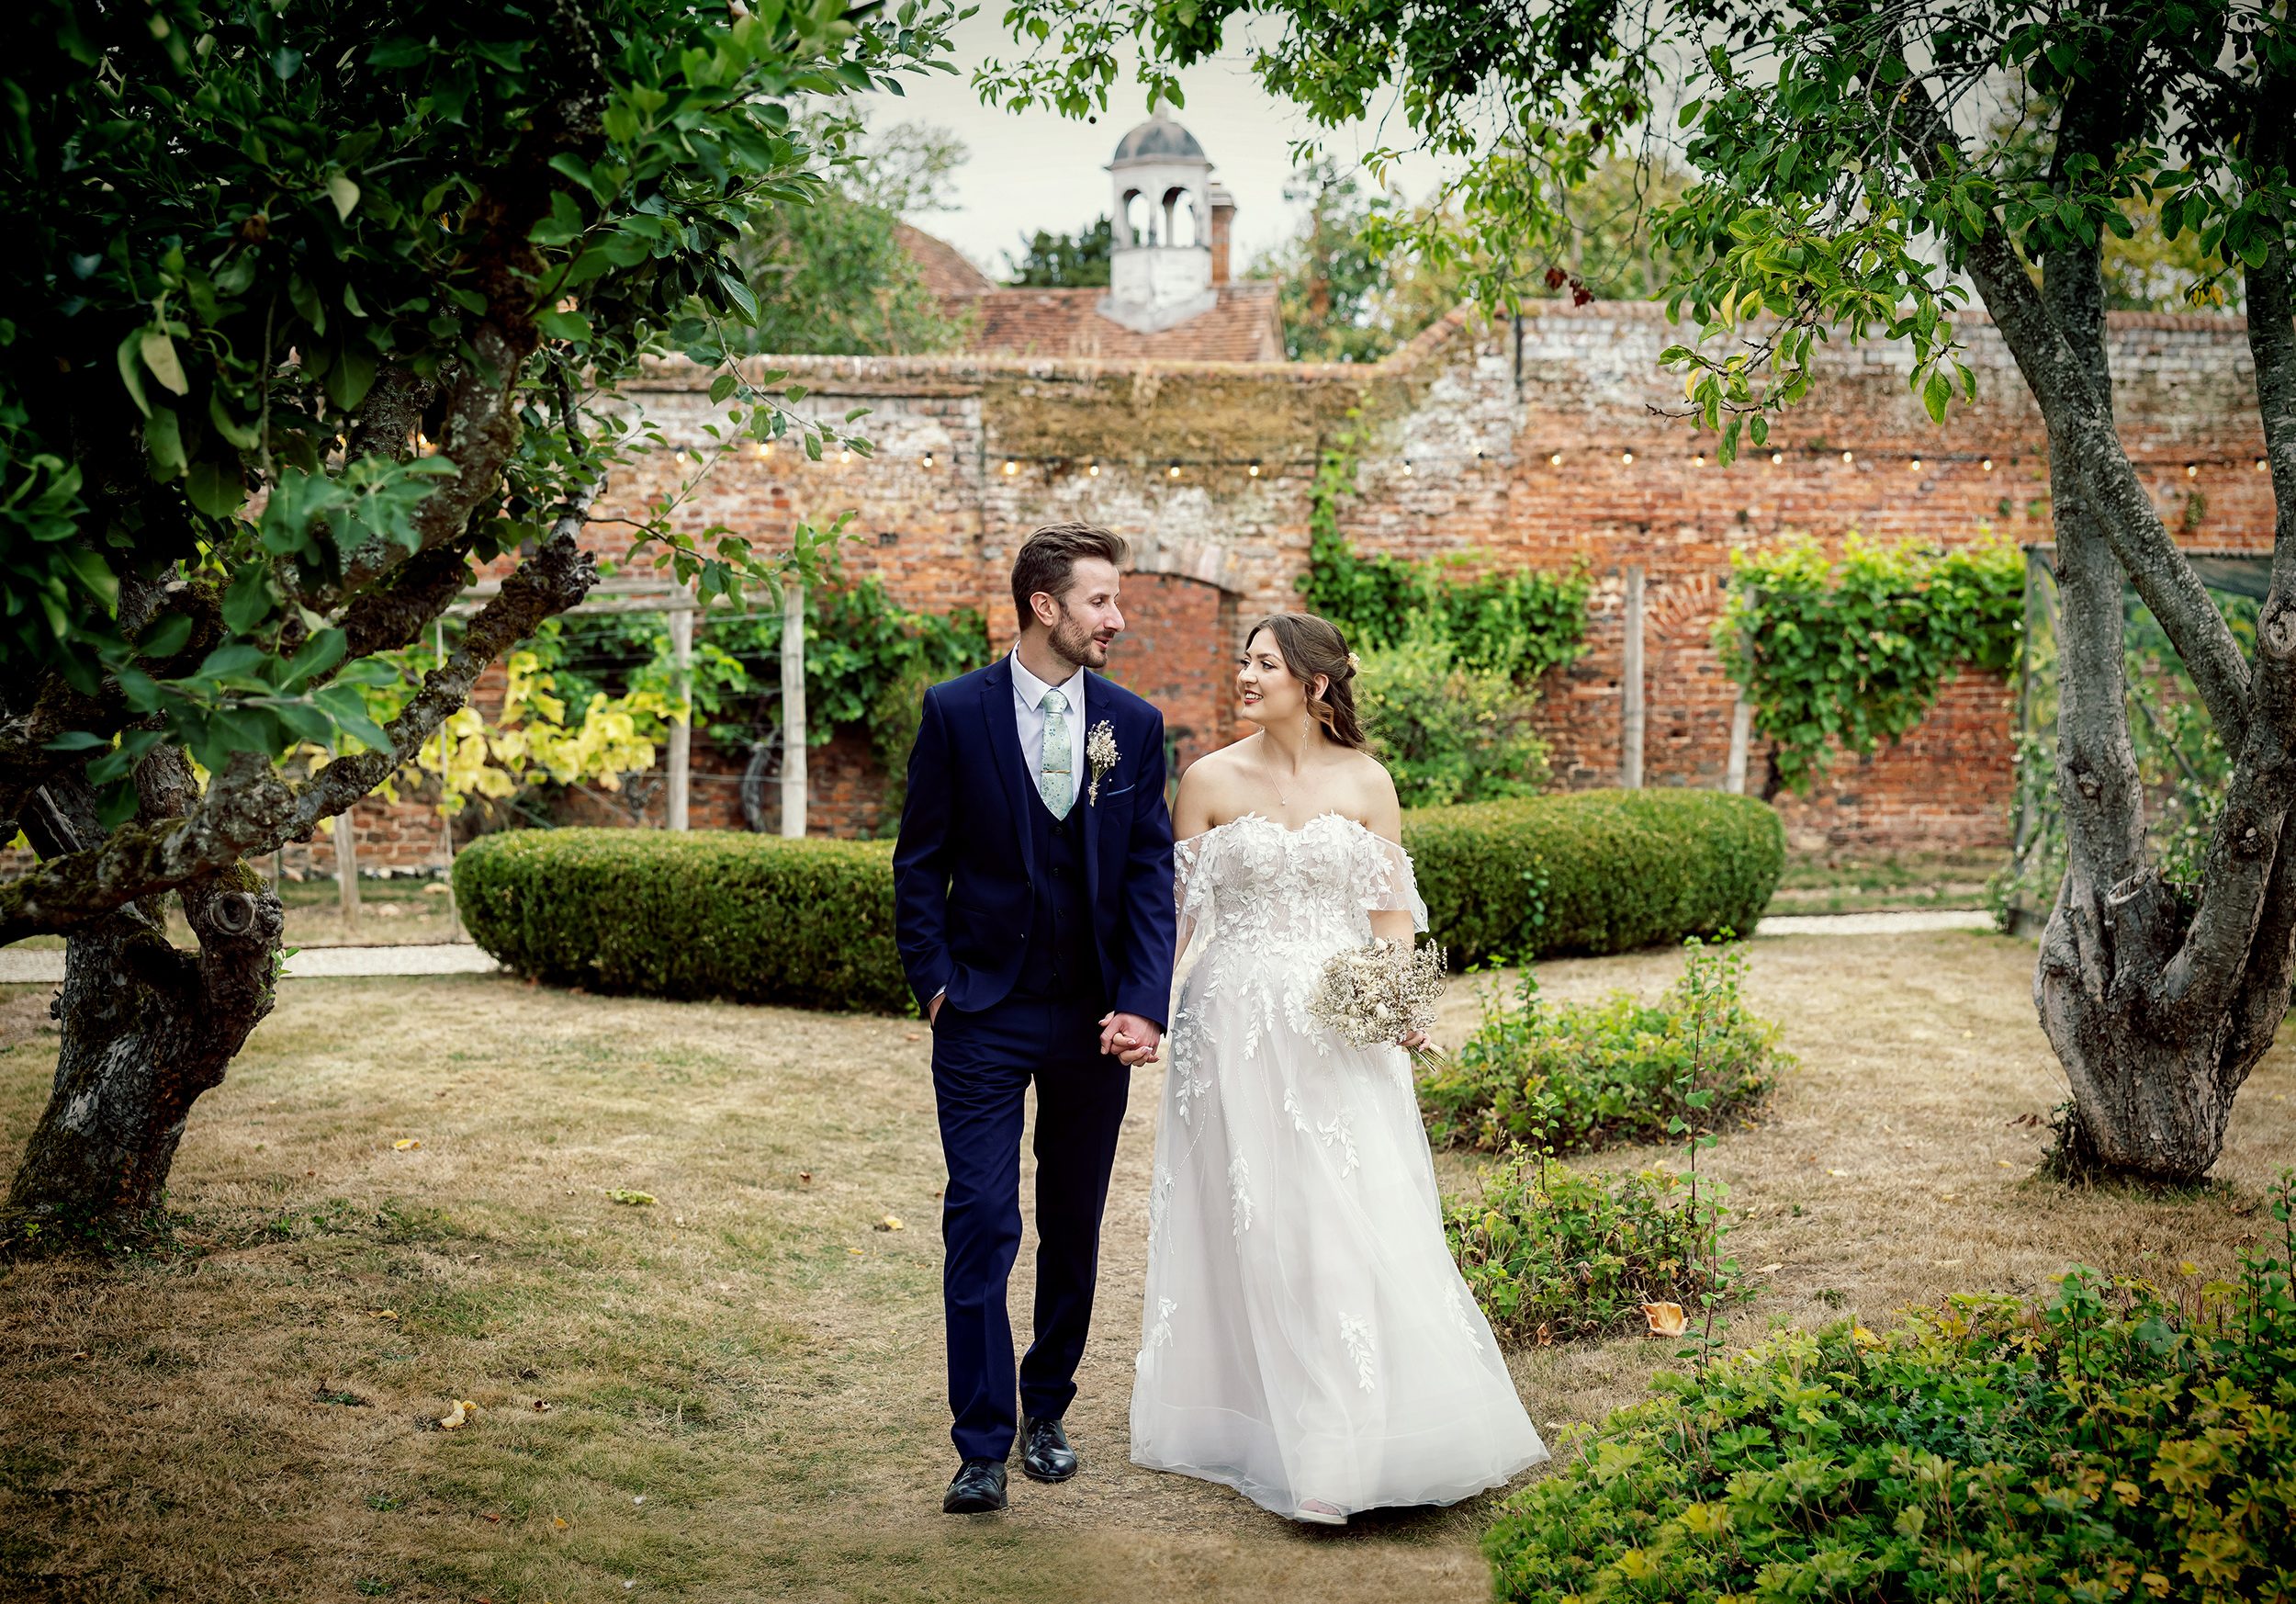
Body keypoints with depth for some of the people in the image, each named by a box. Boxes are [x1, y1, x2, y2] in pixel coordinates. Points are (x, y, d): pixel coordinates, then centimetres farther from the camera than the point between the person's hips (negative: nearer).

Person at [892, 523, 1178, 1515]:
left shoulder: (1134, 724, 3)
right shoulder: (956, 713, -4)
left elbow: (1151, 872, 1)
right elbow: (921, 861, 1)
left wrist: (1143, 1004, -8)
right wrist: (933, 981, -6)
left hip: (1093, 1020, 3)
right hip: (984, 1014, -3)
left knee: (1074, 1231, 12)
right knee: (982, 1225, -7)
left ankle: (1047, 1413, 28)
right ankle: (982, 1446, -1)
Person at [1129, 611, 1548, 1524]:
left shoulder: (1365, 782, 4)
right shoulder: (1212, 780, 3)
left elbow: (1393, 910, 5)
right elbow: (1177, 906, 4)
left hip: (1339, 1028, 0)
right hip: (1236, 1027, 0)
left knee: (1354, 1224, -3)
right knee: (1247, 1223, 0)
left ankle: (1354, 1438, 7)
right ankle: (1258, 1425, 9)